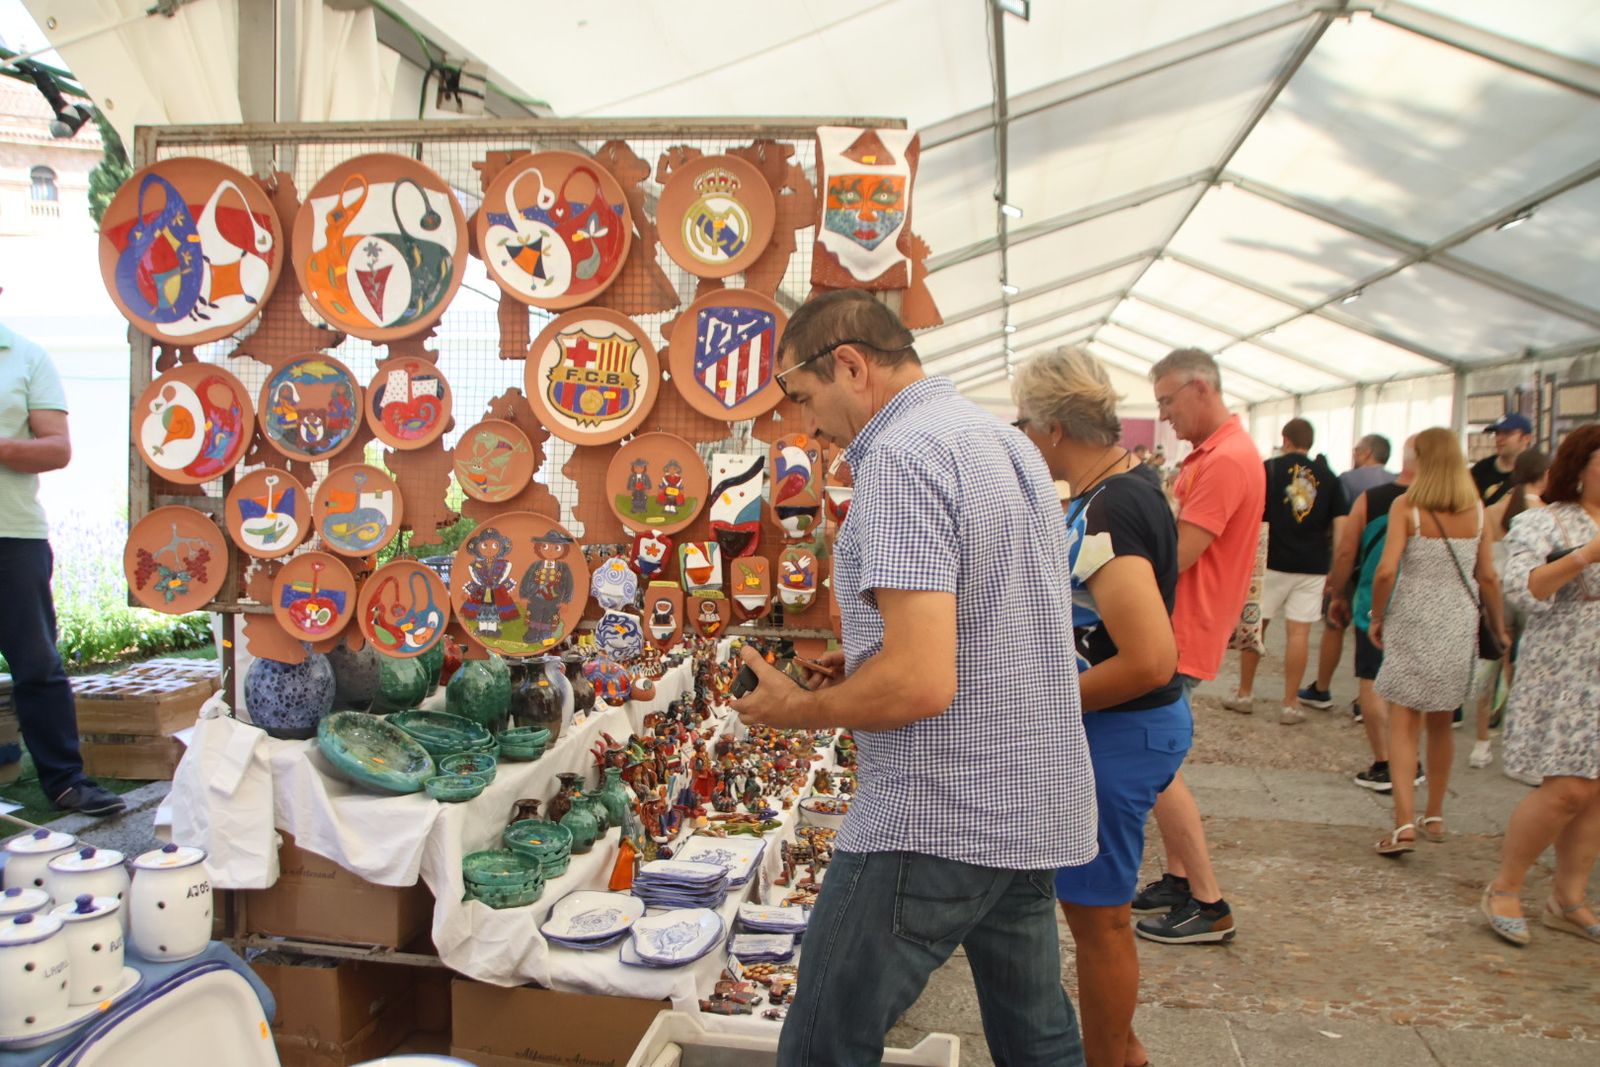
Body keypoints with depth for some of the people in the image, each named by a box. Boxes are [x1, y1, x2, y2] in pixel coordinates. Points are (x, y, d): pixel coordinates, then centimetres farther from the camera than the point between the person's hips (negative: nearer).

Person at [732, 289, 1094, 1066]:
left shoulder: (902, 455, -18)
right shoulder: (1010, 444, 11)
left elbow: (920, 683, -27)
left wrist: (800, 708, -10)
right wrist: (864, 667, 15)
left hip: (932, 825, -9)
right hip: (1036, 810, 10)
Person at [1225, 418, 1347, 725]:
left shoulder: (1270, 468, -2)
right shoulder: (1327, 476, 4)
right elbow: (1340, 523, 1)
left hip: (1272, 561, -1)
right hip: (1313, 565, 2)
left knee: (1254, 626, 10)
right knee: (1299, 632, 2)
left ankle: (1244, 693, 18)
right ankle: (1290, 704, 5)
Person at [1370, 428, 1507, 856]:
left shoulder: (1406, 505, -10)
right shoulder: (1476, 509, 1)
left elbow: (1386, 570, -17)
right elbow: (1489, 577, 4)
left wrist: (1377, 616, -3)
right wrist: (1499, 628, 16)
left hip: (1412, 623, -4)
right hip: (1459, 625, 4)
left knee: (1403, 725, 0)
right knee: (1441, 724, 18)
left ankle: (1404, 823, -11)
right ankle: (1435, 816, 29)